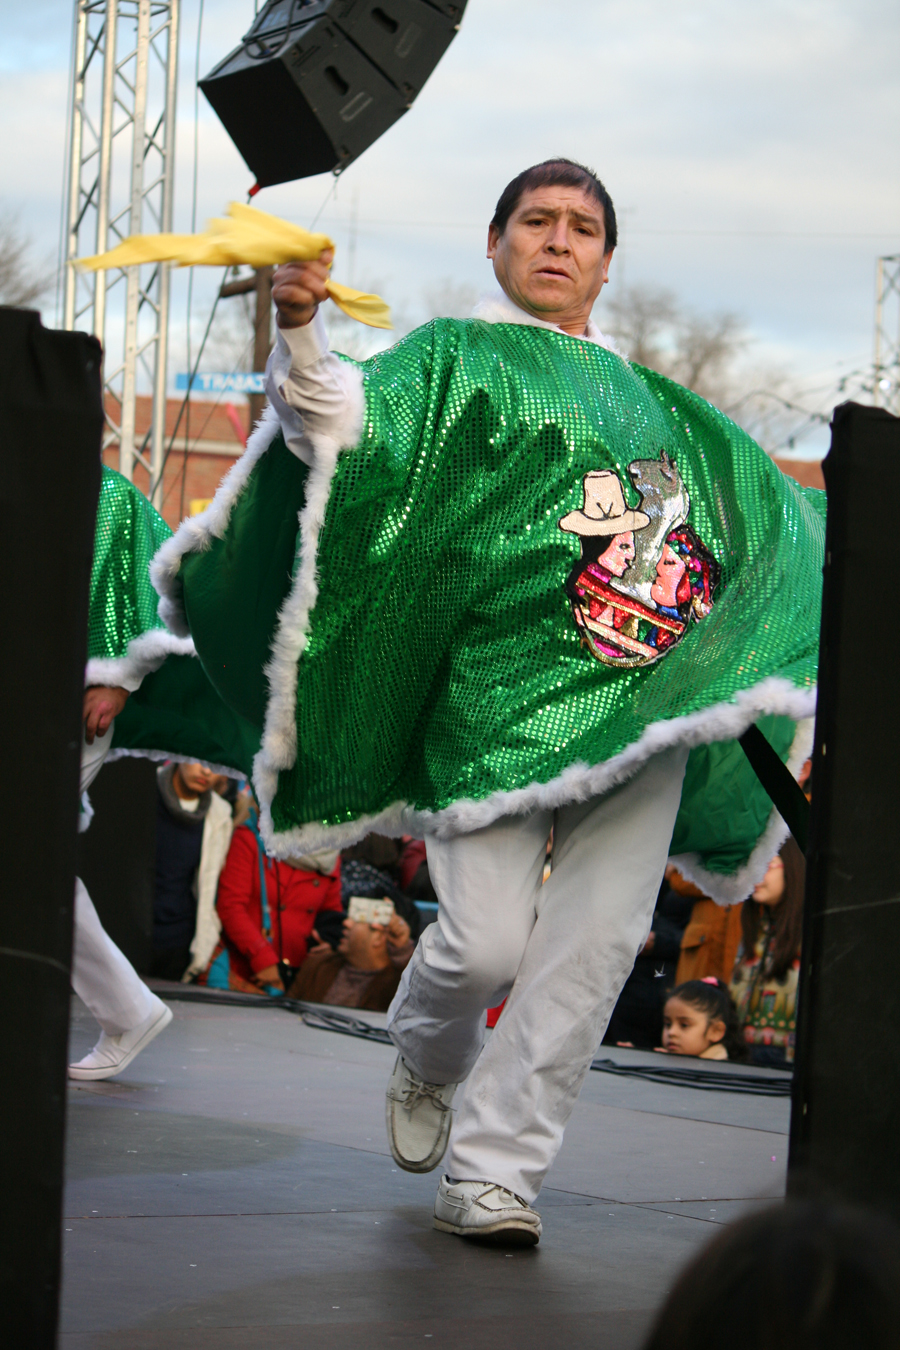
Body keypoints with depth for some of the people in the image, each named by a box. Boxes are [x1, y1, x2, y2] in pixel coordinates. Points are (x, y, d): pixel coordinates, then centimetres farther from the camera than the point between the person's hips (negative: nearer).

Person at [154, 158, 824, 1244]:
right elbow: (342, 420, -12)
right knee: (488, 940, -12)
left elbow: (781, 522, 37)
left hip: (643, 703, 4)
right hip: (497, 698, -4)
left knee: (593, 943, -6)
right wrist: (299, 337, -31)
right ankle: (427, 1064, 24)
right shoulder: (455, 361, 9)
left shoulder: (654, 406, 26)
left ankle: (491, 1173, 2)